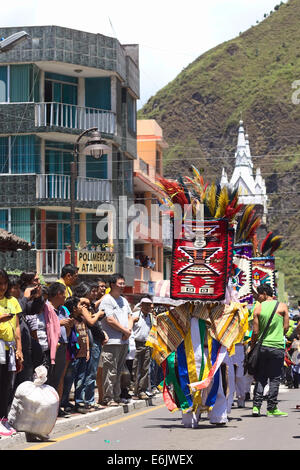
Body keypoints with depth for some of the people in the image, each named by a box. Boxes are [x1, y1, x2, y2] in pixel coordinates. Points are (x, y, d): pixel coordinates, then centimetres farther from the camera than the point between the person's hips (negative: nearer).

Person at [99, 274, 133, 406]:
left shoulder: (123, 300, 19)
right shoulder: (106, 300, -7)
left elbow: (130, 317, 19)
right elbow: (110, 320, -14)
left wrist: (129, 330, -1)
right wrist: (125, 331, -8)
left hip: (124, 341, 8)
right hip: (112, 341, -8)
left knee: (119, 371, 12)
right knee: (110, 371, -9)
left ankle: (116, 396, 17)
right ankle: (108, 398, -7)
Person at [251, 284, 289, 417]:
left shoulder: (258, 308, 0)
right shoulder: (282, 306, -1)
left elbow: (256, 332, -1)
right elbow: (286, 327, -1)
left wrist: (252, 347, 10)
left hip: (262, 346, 2)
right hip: (277, 346, -1)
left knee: (260, 378, 10)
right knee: (274, 378, 4)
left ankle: (256, 406, 5)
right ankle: (271, 408, 4)